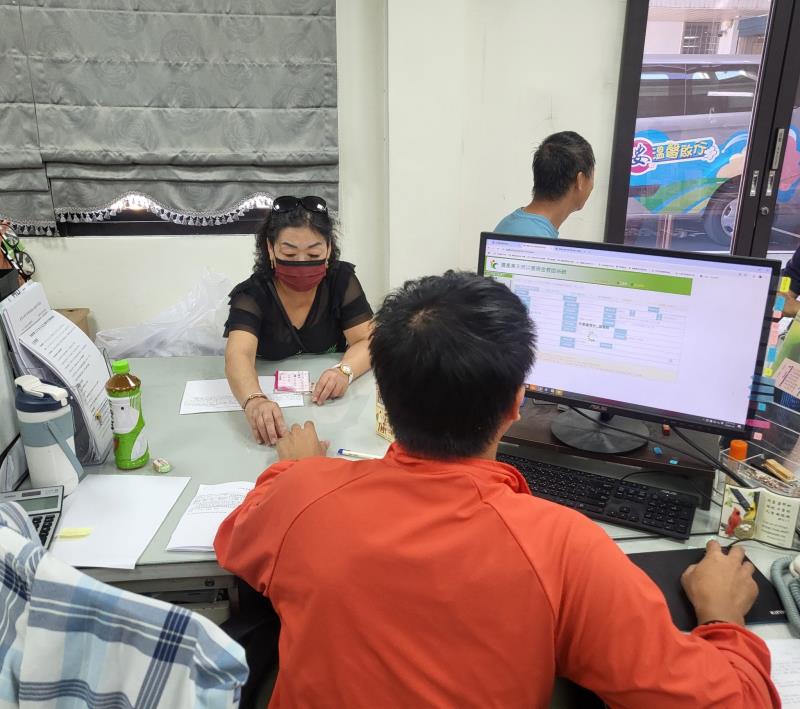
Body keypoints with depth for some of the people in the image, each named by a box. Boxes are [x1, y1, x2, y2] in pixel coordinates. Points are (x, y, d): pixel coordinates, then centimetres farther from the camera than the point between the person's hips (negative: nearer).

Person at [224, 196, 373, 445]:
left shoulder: (341, 280, -6)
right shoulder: (252, 294, -14)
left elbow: (366, 340, -11)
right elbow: (238, 355, -29)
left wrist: (344, 371, -33)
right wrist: (254, 401, -50)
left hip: (331, 407, 1)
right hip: (272, 400, -1)